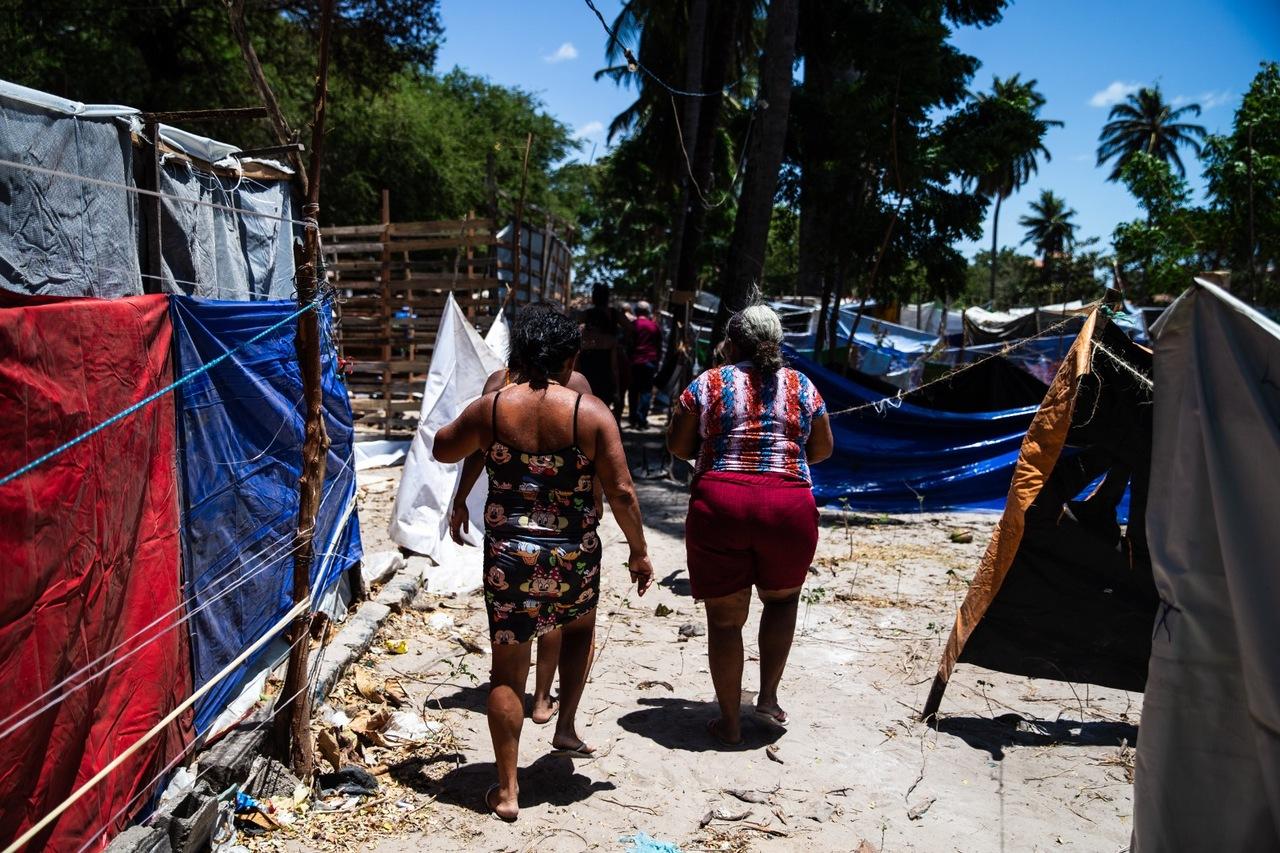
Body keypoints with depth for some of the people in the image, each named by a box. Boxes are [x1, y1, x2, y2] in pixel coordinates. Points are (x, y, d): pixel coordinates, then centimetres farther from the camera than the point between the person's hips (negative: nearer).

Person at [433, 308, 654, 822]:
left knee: (508, 670, 10)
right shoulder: (591, 412, -7)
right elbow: (620, 492, -8)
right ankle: (566, 728, 28)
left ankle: (507, 790, 16)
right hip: (574, 558, 0)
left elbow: (442, 450, 15)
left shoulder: (490, 408, -2)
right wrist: (638, 552, 4)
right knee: (580, 626, 32)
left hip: (509, 555, 1)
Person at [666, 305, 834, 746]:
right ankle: (768, 697, 23)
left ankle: (730, 721, 20)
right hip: (788, 507, 2)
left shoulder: (708, 383, 4)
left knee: (725, 617, 10)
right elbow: (822, 450, 15)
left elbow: (678, 446, 7)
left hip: (719, 506, -1)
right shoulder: (801, 386, 8)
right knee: (781, 597, 27)